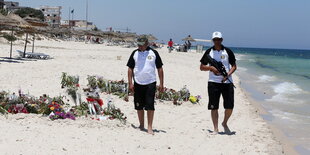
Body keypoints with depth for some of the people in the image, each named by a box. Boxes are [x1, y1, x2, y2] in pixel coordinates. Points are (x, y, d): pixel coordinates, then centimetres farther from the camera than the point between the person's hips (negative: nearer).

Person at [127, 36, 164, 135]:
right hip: (138, 83, 2)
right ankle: (141, 126, 22)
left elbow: (160, 68, 5)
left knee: (150, 105, -7)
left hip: (150, 83, -2)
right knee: (139, 106, 8)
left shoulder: (153, 53, 0)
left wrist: (161, 83, 2)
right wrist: (130, 83, 0)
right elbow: (130, 68, 7)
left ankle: (150, 127, -2)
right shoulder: (135, 53, 4)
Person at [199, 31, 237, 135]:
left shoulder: (228, 51, 6)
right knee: (214, 107, 1)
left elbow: (234, 66, 6)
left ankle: (225, 123, 25)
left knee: (229, 107, -1)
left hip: (227, 82, 0)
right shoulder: (209, 52, 7)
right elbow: (202, 67, 9)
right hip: (213, 82, 0)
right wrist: (211, 68, -10)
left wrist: (228, 74, -12)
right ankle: (216, 129, 10)